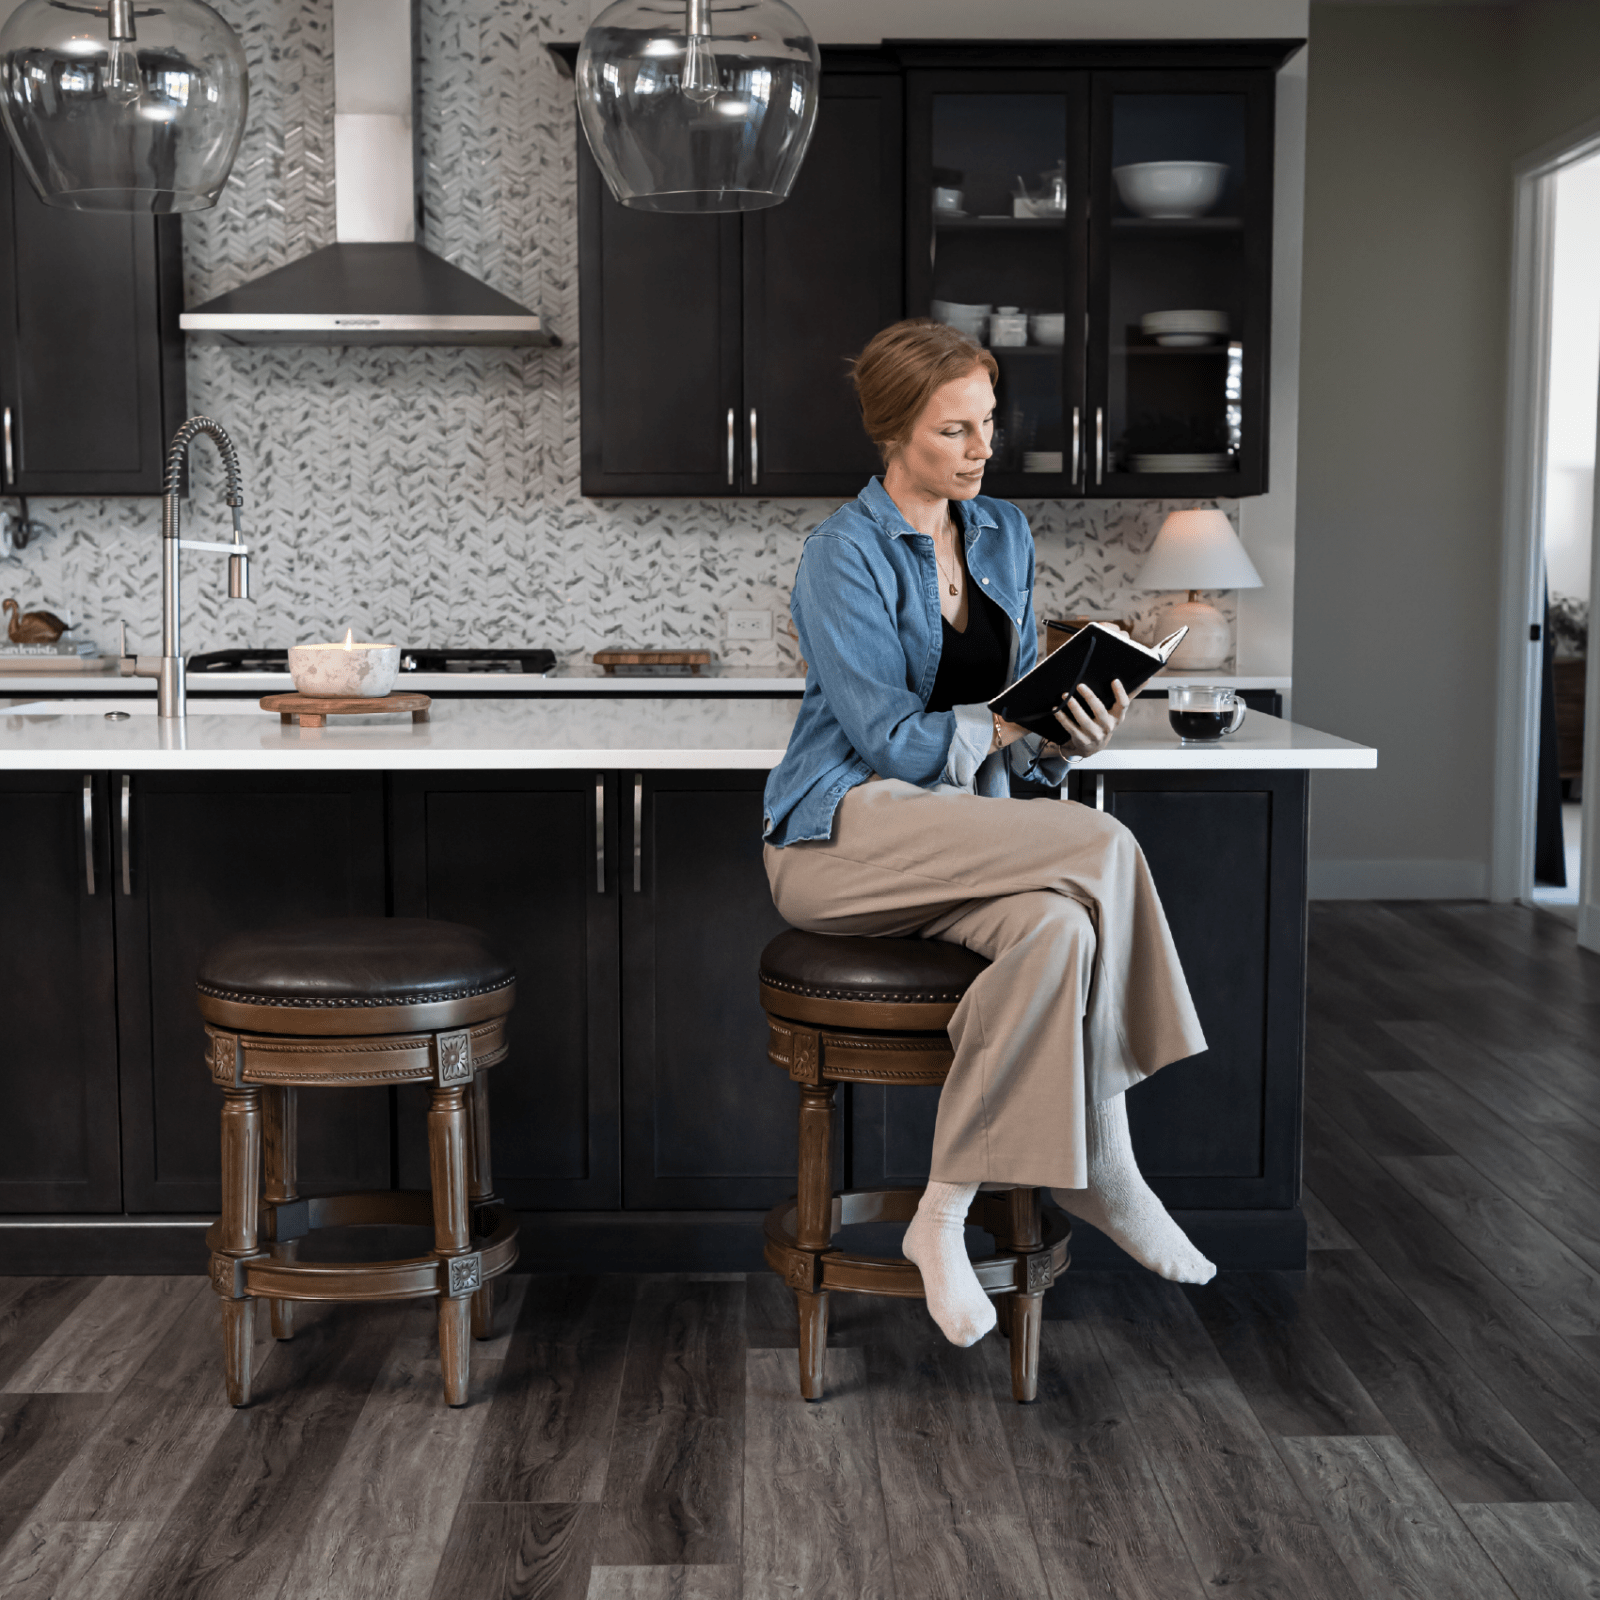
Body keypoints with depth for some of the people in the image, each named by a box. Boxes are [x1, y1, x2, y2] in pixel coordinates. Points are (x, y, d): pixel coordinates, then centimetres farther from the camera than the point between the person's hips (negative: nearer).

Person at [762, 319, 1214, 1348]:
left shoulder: (1005, 536, 13)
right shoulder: (845, 556, -8)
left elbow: (1020, 720, 13)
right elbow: (891, 740, -14)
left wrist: (1069, 733, -8)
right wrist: (1011, 725, -22)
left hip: (963, 833, 6)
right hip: (843, 836, -6)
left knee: (1059, 928, -30)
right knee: (1104, 849, -27)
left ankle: (945, 1215, -23)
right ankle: (1103, 1167, -18)